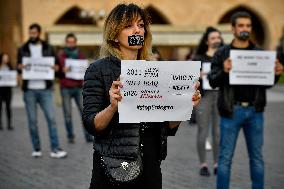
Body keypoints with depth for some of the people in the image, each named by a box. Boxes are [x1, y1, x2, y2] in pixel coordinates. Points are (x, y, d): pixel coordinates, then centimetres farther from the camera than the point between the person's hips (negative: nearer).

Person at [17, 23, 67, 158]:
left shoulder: (48, 49, 8)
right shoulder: (23, 50, 7)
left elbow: (56, 65, 10)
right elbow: (19, 68, 8)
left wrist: (56, 68, -13)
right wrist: (20, 68, -16)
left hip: (45, 89, 0)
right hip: (29, 90, 0)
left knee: (51, 118, -8)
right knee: (32, 121, 3)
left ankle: (55, 149, -8)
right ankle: (36, 149, 13)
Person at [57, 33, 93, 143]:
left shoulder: (80, 55, 13)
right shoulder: (60, 55, 6)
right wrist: (62, 70, -18)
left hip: (79, 87, 1)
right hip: (65, 88, -1)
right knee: (67, 114, -2)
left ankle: (88, 136, -5)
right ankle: (70, 136, 3)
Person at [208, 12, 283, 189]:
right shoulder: (222, 54, 1)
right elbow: (213, 81, -5)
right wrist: (224, 71, -25)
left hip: (255, 111, 3)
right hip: (232, 111, -3)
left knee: (257, 157, 9)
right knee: (225, 157, 2)